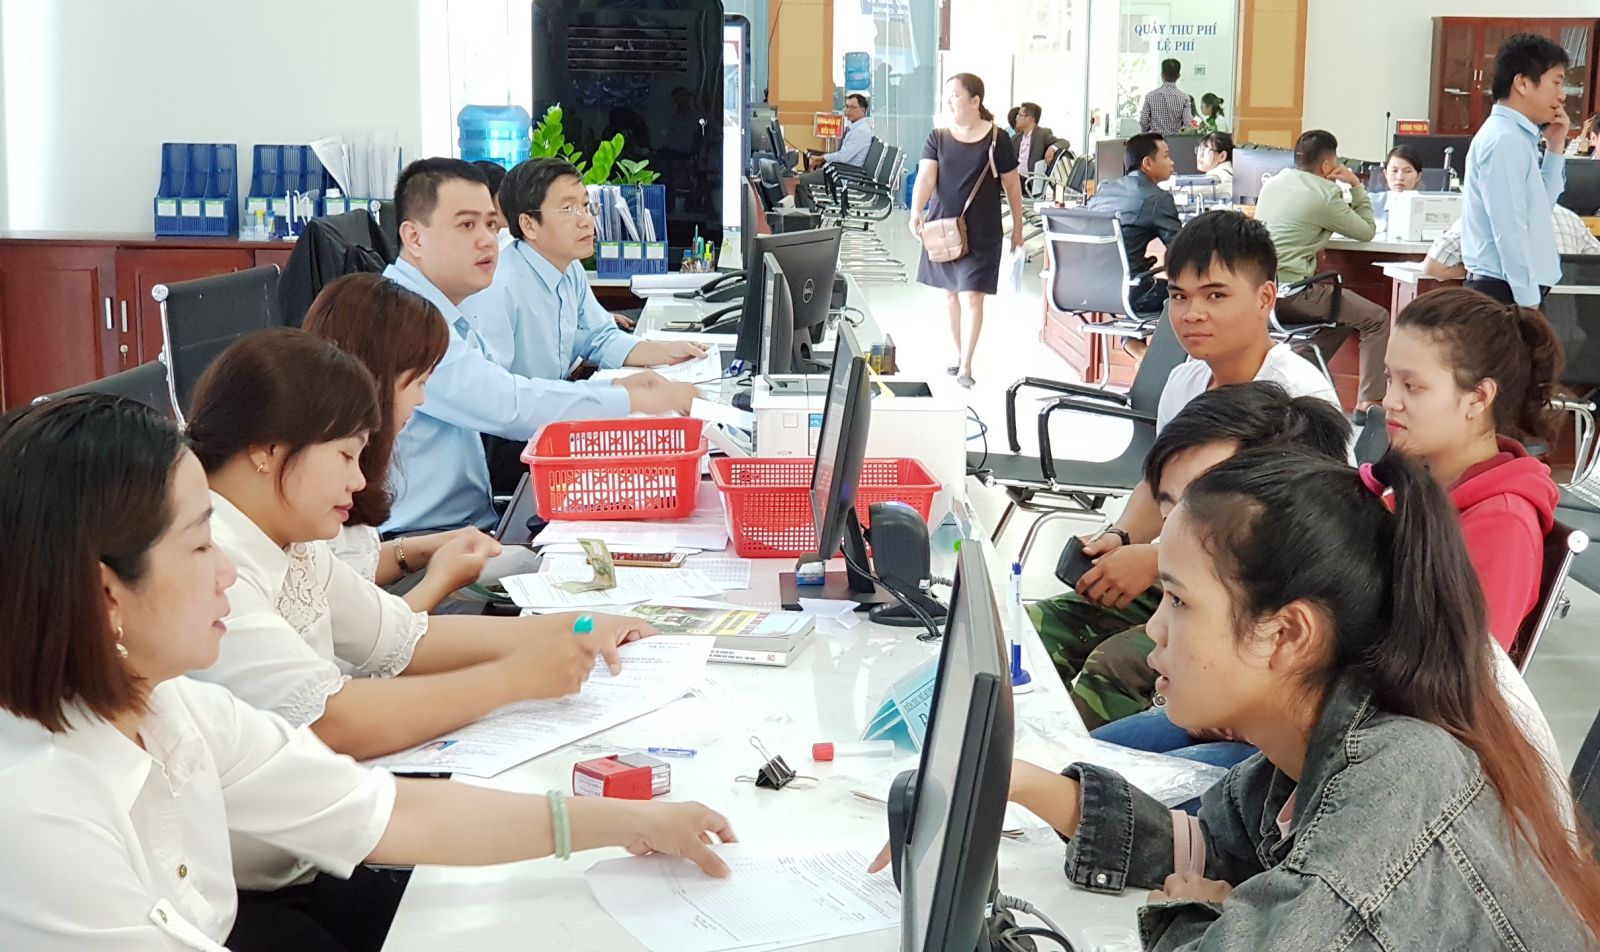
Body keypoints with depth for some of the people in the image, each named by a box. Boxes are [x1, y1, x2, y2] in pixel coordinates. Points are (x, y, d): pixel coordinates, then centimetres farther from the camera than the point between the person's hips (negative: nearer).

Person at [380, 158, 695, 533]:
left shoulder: (445, 315, 16)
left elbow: (503, 391, 19)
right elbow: (508, 406, -23)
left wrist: (614, 388, 7)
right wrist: (638, 401, -14)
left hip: (473, 522, 10)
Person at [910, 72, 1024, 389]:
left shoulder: (995, 139, -5)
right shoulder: (938, 138, 2)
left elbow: (1012, 185, 2)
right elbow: (925, 177, -11)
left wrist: (1017, 228, 6)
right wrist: (916, 212, -28)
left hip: (981, 232, -3)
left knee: (971, 296, -10)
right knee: (949, 294, 12)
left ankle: (966, 366, -6)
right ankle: (958, 354, 28)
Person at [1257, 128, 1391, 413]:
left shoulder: (1272, 184, 13)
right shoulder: (1323, 196, -10)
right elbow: (1367, 231, 3)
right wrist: (1356, 186, 11)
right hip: (1291, 295, -9)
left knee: (1342, 312, 29)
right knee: (1377, 319, 0)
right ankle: (1367, 404, -4)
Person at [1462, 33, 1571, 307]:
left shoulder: (1518, 137, 14)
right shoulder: (1504, 140, -15)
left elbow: (1539, 207, 27)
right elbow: (1509, 232, -19)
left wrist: (1555, 148, 16)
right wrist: (1529, 303, -18)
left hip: (1517, 290, 10)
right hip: (1503, 294, -10)